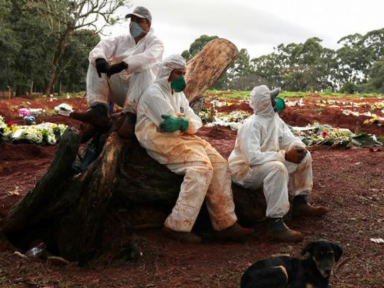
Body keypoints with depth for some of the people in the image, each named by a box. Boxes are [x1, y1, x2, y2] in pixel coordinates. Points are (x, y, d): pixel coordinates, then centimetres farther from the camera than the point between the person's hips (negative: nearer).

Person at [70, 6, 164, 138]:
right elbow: (101, 47, -3)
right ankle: (98, 110, -31)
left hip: (143, 94, -4)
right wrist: (99, 59, -29)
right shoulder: (121, 40, 15)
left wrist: (123, 64, -40)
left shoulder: (155, 42, 1)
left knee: (143, 69, -33)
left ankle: (131, 116, -46)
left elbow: (149, 58, -24)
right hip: (119, 90, 5)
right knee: (96, 63, -10)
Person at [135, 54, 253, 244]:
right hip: (160, 140, -8)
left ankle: (225, 223, -7)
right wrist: (185, 123, -3)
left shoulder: (178, 94, 21)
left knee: (219, 164, -8)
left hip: (180, 137, 8)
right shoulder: (154, 93, -6)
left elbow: (196, 122, 5)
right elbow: (170, 126, -19)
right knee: (201, 166, -28)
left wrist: (183, 123, -15)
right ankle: (177, 227, -27)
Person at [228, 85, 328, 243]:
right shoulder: (251, 125, -27)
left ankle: (300, 202, 17)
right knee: (277, 168, -39)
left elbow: (289, 139, 6)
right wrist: (285, 156, -36)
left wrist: (298, 147, -19)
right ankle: (275, 222, -34)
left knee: (304, 156, 7)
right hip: (244, 169, -9)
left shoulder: (275, 118, 1)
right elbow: (253, 158, -37)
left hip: (268, 164, 9)